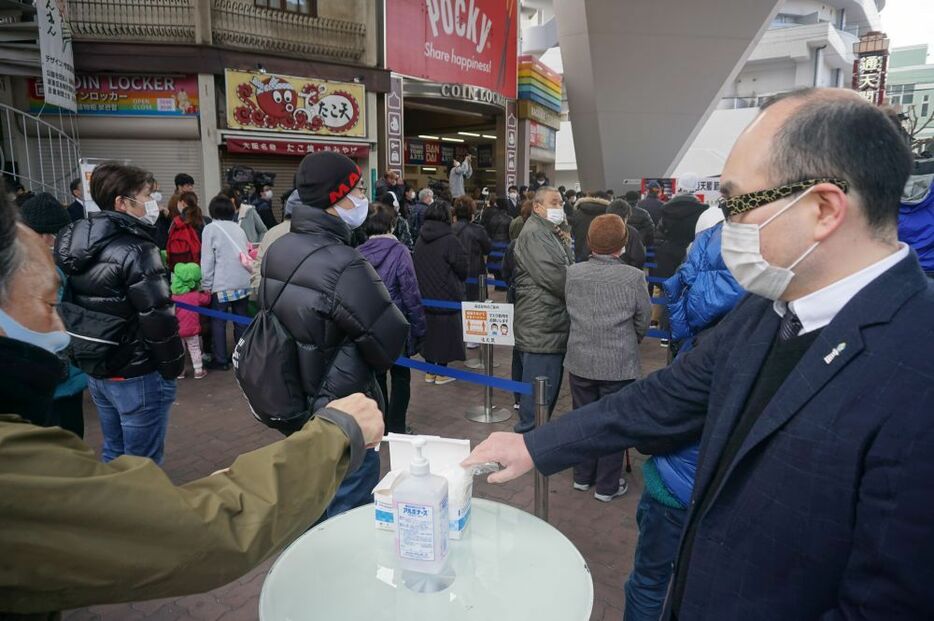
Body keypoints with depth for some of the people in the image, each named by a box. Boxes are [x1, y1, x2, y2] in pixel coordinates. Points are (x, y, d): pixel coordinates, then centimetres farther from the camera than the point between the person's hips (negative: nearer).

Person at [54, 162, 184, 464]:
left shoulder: (78, 243, 7)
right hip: (137, 375, -8)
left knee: (113, 452, 23)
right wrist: (173, 366, -10)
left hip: (94, 369, 9)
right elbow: (157, 318, -22)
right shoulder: (136, 250, -20)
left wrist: (88, 356, 20)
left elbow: (72, 307, 13)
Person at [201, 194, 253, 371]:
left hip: (222, 284, -5)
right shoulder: (239, 229, 12)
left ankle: (220, 360, 8)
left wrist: (206, 284, -2)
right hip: (242, 283, 5)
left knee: (218, 322, 4)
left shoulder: (211, 228, -4)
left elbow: (207, 259, -6)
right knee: (241, 320, 13)